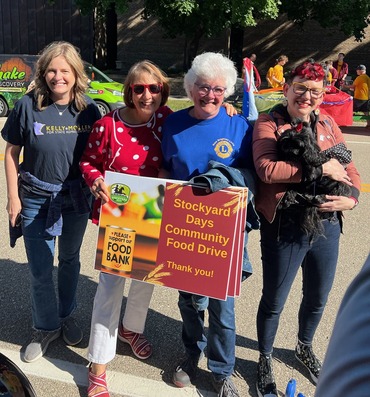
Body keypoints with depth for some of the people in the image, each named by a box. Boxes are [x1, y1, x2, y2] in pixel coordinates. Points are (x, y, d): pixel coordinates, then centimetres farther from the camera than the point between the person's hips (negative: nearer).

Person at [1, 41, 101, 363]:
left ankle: (66, 315, 42)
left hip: (76, 199, 2)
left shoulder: (89, 109, -7)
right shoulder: (27, 106, -11)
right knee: (40, 269, 6)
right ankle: (46, 327, 30)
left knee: (69, 260, 19)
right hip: (37, 200, -1)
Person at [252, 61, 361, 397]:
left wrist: (351, 198, -10)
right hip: (285, 228, -5)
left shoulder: (327, 124, 9)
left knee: (318, 298, 23)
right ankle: (265, 359, 37)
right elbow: (266, 169, -23)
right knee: (274, 301, 11)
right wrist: (320, 168, -21)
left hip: (327, 226, 6)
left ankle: (305, 347, 52)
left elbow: (350, 170, 10)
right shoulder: (268, 124, -7)